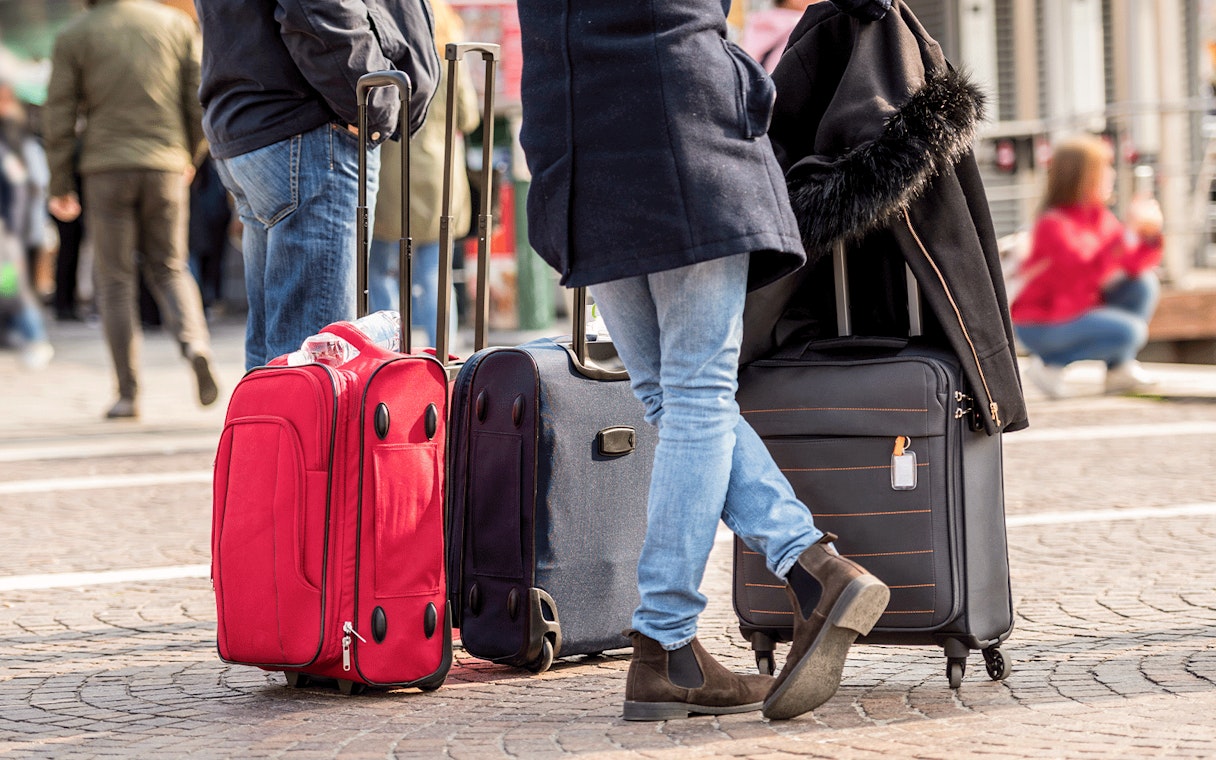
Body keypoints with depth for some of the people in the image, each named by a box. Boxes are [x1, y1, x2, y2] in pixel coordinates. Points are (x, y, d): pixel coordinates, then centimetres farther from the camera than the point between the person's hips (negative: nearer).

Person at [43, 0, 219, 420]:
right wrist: (188, 155, 21)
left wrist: (60, 186, 5)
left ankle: (128, 393, 1)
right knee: (169, 269, 14)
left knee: (115, 280, 6)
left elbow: (60, 117, -1)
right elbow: (199, 101, 5)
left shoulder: (74, 34, 2)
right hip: (164, 166, 2)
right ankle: (194, 342, -14)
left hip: (106, 169, -2)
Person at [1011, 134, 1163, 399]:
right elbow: (1087, 272, -35)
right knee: (1130, 331, -24)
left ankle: (1119, 369, 3)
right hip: (1041, 326, -8)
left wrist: (1151, 234, -15)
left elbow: (1133, 265, 4)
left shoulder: (1100, 218, 3)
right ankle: (1050, 364, -8)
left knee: (1144, 283, -3)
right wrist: (1128, 231, -38)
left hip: (1082, 309, 8)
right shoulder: (1053, 225, -22)